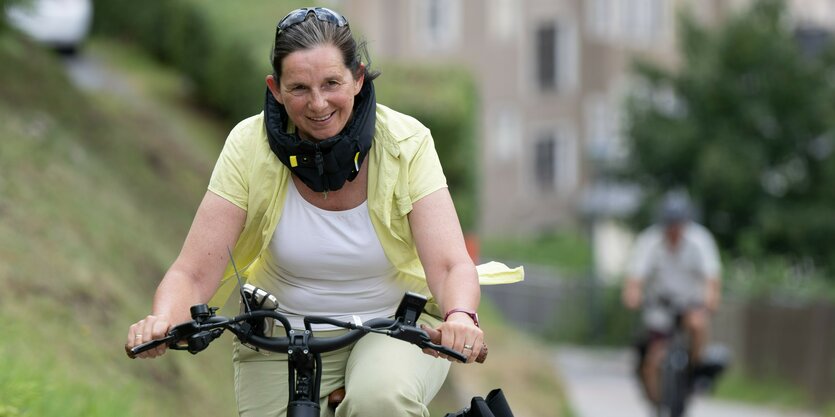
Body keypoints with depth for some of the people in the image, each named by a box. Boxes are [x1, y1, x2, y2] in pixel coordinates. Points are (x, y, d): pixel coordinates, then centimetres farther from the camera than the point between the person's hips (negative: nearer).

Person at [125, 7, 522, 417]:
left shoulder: (405, 143, -17)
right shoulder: (250, 147, -15)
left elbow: (450, 265, -24)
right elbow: (192, 273, -18)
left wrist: (459, 318, -47)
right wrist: (162, 320, -40)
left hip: (395, 325, -2)